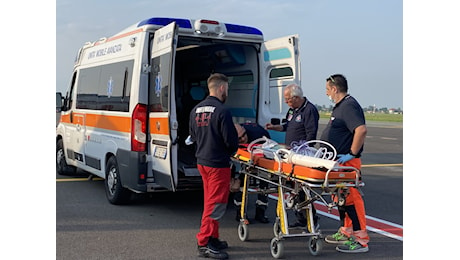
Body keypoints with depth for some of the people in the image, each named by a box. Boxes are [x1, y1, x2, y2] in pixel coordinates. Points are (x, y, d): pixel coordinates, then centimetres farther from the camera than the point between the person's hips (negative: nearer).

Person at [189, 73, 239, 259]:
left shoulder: (196, 110, 6)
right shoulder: (222, 111, -18)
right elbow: (231, 141, -17)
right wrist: (231, 152, 4)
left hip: (202, 161, 8)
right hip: (218, 164, -8)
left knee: (210, 201, 18)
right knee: (216, 204, -1)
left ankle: (212, 239, 27)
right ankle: (204, 243, 3)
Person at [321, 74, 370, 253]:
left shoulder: (349, 106, -17)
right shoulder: (340, 106, 17)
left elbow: (361, 130, -31)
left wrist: (352, 154, -25)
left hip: (347, 163, -11)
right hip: (338, 161, 11)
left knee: (351, 198, -9)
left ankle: (360, 240, -5)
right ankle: (346, 232, 29)